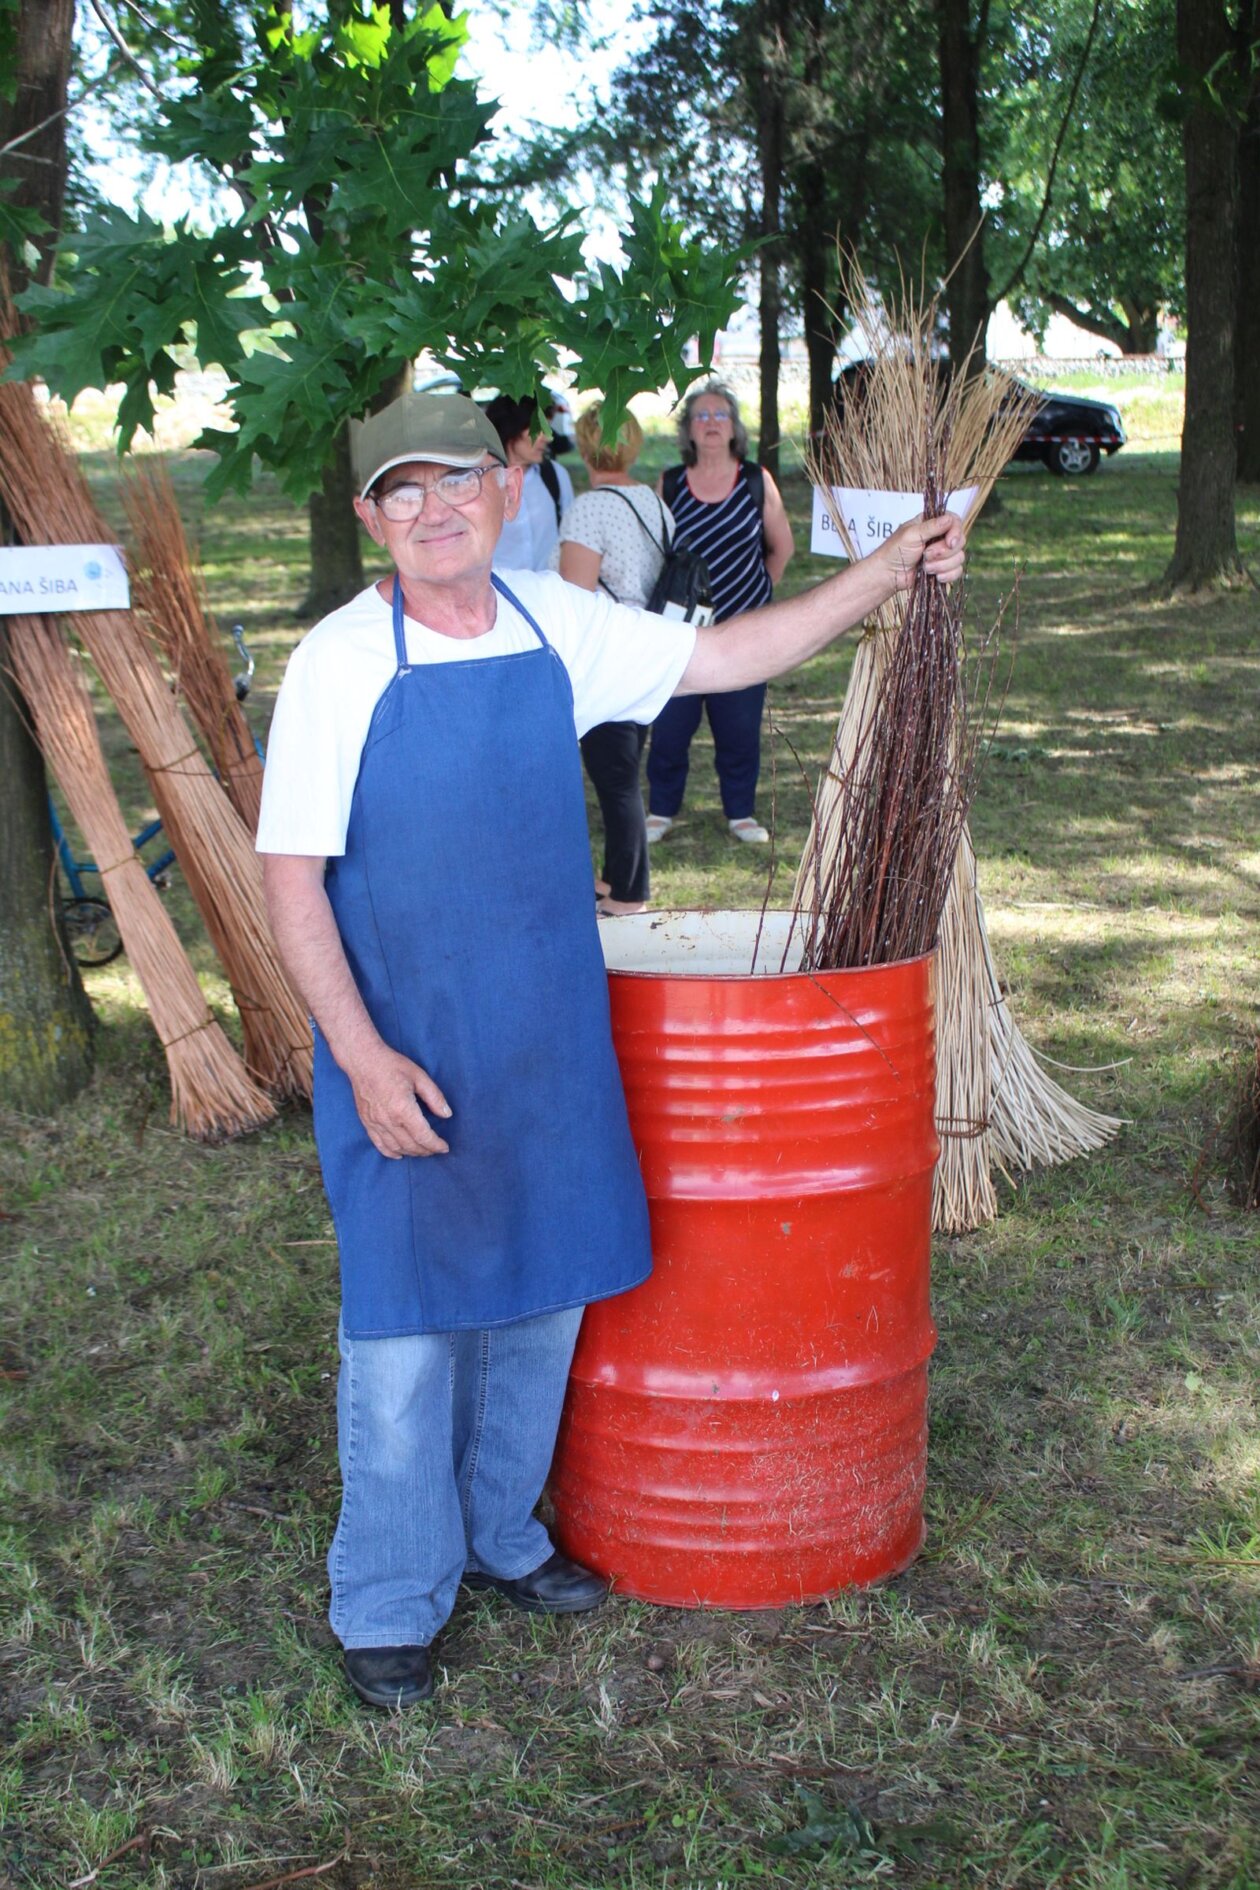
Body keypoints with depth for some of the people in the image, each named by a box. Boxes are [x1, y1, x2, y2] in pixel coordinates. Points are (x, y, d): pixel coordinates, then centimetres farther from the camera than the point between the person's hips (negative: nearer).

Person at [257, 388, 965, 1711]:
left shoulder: (559, 626, 2)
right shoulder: (341, 662, -12)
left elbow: (727, 656, 14)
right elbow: (290, 874, -12)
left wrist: (884, 574, 10)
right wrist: (363, 1056, -18)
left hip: (547, 1047, 5)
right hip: (402, 1055, -5)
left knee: (541, 1301, 16)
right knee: (404, 1331, 4)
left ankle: (499, 1538, 39)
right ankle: (388, 1609, 24)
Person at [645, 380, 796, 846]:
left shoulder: (756, 481, 0)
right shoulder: (669, 484, 1)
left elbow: (781, 547, 11)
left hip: (743, 628, 0)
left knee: (740, 727, 5)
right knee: (670, 725, 2)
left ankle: (741, 812, 20)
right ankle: (661, 810, 18)